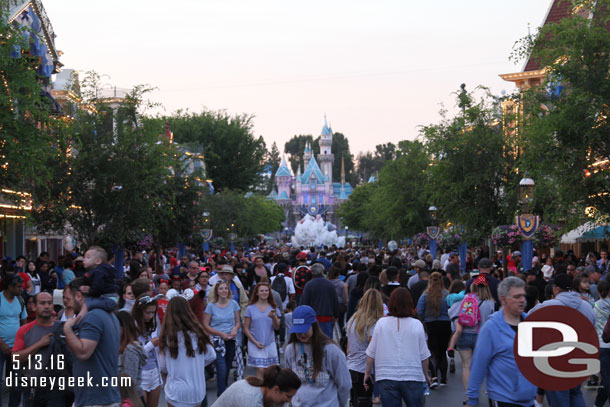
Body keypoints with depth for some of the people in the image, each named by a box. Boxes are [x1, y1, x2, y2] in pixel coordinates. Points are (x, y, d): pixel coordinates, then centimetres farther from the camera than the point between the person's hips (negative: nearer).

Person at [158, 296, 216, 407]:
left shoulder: (168, 336, -14)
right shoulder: (198, 333, -4)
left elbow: (163, 367, -6)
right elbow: (212, 356, 4)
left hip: (177, 393, -3)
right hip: (198, 391, 3)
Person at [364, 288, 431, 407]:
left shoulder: (381, 323, -3)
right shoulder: (416, 324, -5)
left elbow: (371, 353, 1)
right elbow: (424, 355, 1)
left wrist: (367, 373, 15)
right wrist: (426, 375, 16)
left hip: (386, 377, 1)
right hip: (413, 377, -1)